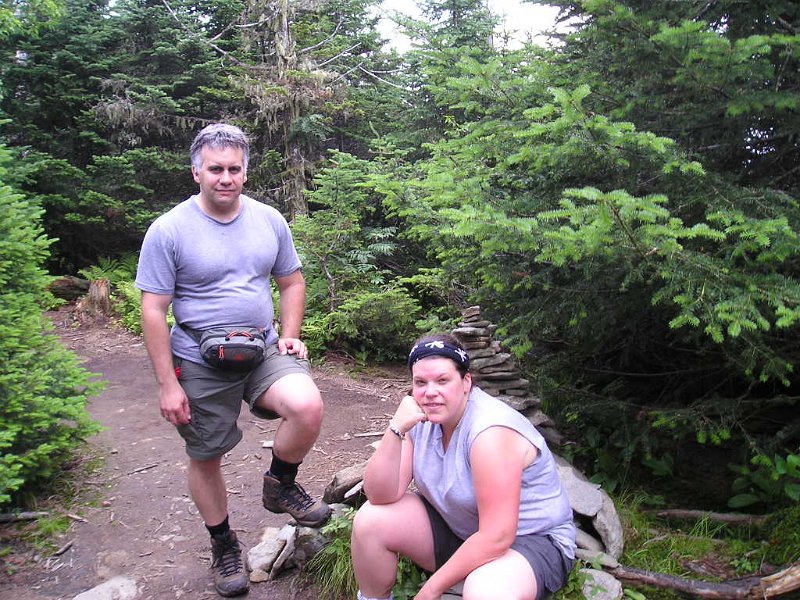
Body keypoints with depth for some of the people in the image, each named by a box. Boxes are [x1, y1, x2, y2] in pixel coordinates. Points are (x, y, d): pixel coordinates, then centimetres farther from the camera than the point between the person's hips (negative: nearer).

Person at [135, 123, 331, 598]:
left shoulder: (270, 220, 2)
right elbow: (153, 311, -8)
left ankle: (280, 486, 5)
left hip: (264, 350, 2)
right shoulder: (168, 231, -9)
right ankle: (224, 545, 36)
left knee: (308, 406, -24)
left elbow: (292, 282, 13)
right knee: (206, 458, 10)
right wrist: (167, 384, -10)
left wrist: (289, 335, -1)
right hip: (201, 365, -2)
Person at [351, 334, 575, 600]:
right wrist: (396, 430, -29)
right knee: (371, 519, -10)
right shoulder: (421, 417, -8)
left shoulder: (490, 430, -29)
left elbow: (497, 536, -29)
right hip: (457, 527, 7)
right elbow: (381, 496, -13)